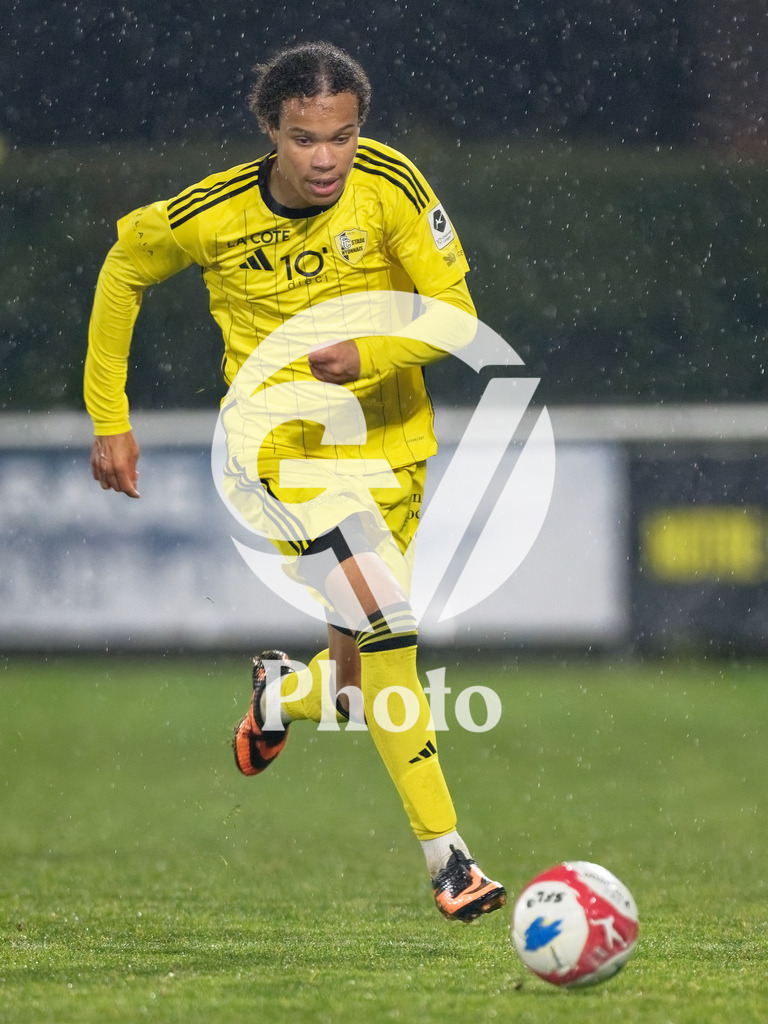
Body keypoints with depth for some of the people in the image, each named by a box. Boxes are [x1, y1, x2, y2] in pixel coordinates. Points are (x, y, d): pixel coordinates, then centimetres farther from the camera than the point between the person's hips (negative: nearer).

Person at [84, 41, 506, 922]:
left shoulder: (388, 185, -11)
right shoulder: (213, 213, -11)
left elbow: (454, 313, -7)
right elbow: (124, 265, 8)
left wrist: (372, 354, -27)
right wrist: (109, 420, 8)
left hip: (384, 446, 3)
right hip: (278, 447, -3)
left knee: (361, 679, 8)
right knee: (388, 630, -23)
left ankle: (284, 690, 43)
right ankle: (445, 854, -15)